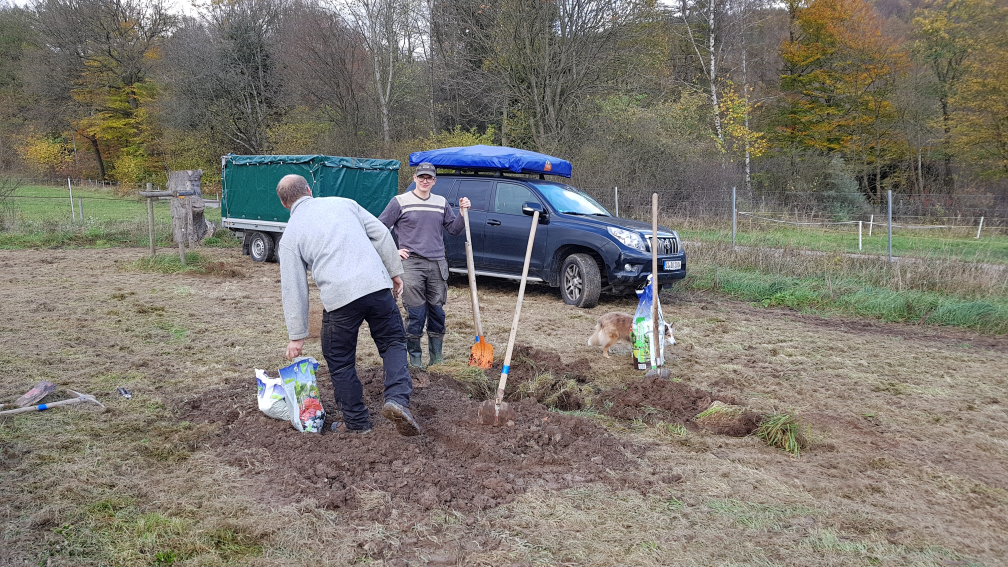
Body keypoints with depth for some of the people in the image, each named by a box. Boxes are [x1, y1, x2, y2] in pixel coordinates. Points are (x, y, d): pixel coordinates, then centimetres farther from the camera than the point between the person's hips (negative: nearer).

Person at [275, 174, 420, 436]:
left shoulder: (290, 235, 12)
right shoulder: (343, 203, 17)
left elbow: (293, 289, 8)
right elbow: (381, 234, 11)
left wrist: (297, 335, 11)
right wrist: (395, 272, 17)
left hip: (339, 297, -2)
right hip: (377, 285, 2)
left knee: (340, 363, 15)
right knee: (393, 343, 17)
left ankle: (356, 422, 23)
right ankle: (397, 399, -3)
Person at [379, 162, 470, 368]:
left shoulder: (441, 203, 13)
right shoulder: (400, 202, 0)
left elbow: (454, 229, 16)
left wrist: (463, 212, 1)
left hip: (437, 265, 4)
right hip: (411, 264, -4)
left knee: (437, 313, 8)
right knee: (416, 315, -4)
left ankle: (436, 360, 19)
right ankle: (415, 361, 8)